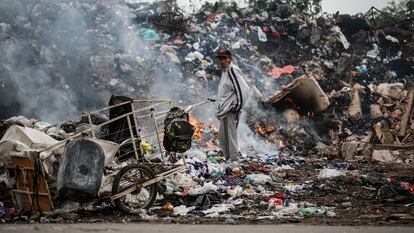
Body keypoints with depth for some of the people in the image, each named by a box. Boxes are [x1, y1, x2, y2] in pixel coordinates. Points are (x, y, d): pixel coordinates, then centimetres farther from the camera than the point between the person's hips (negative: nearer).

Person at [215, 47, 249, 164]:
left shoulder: (233, 70, -14)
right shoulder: (225, 71, 17)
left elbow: (243, 89, -22)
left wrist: (236, 106, -18)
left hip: (230, 111, -11)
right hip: (225, 111, 11)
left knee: (230, 136, -9)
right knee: (222, 137, 16)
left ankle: (234, 160, -5)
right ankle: (228, 159, 25)